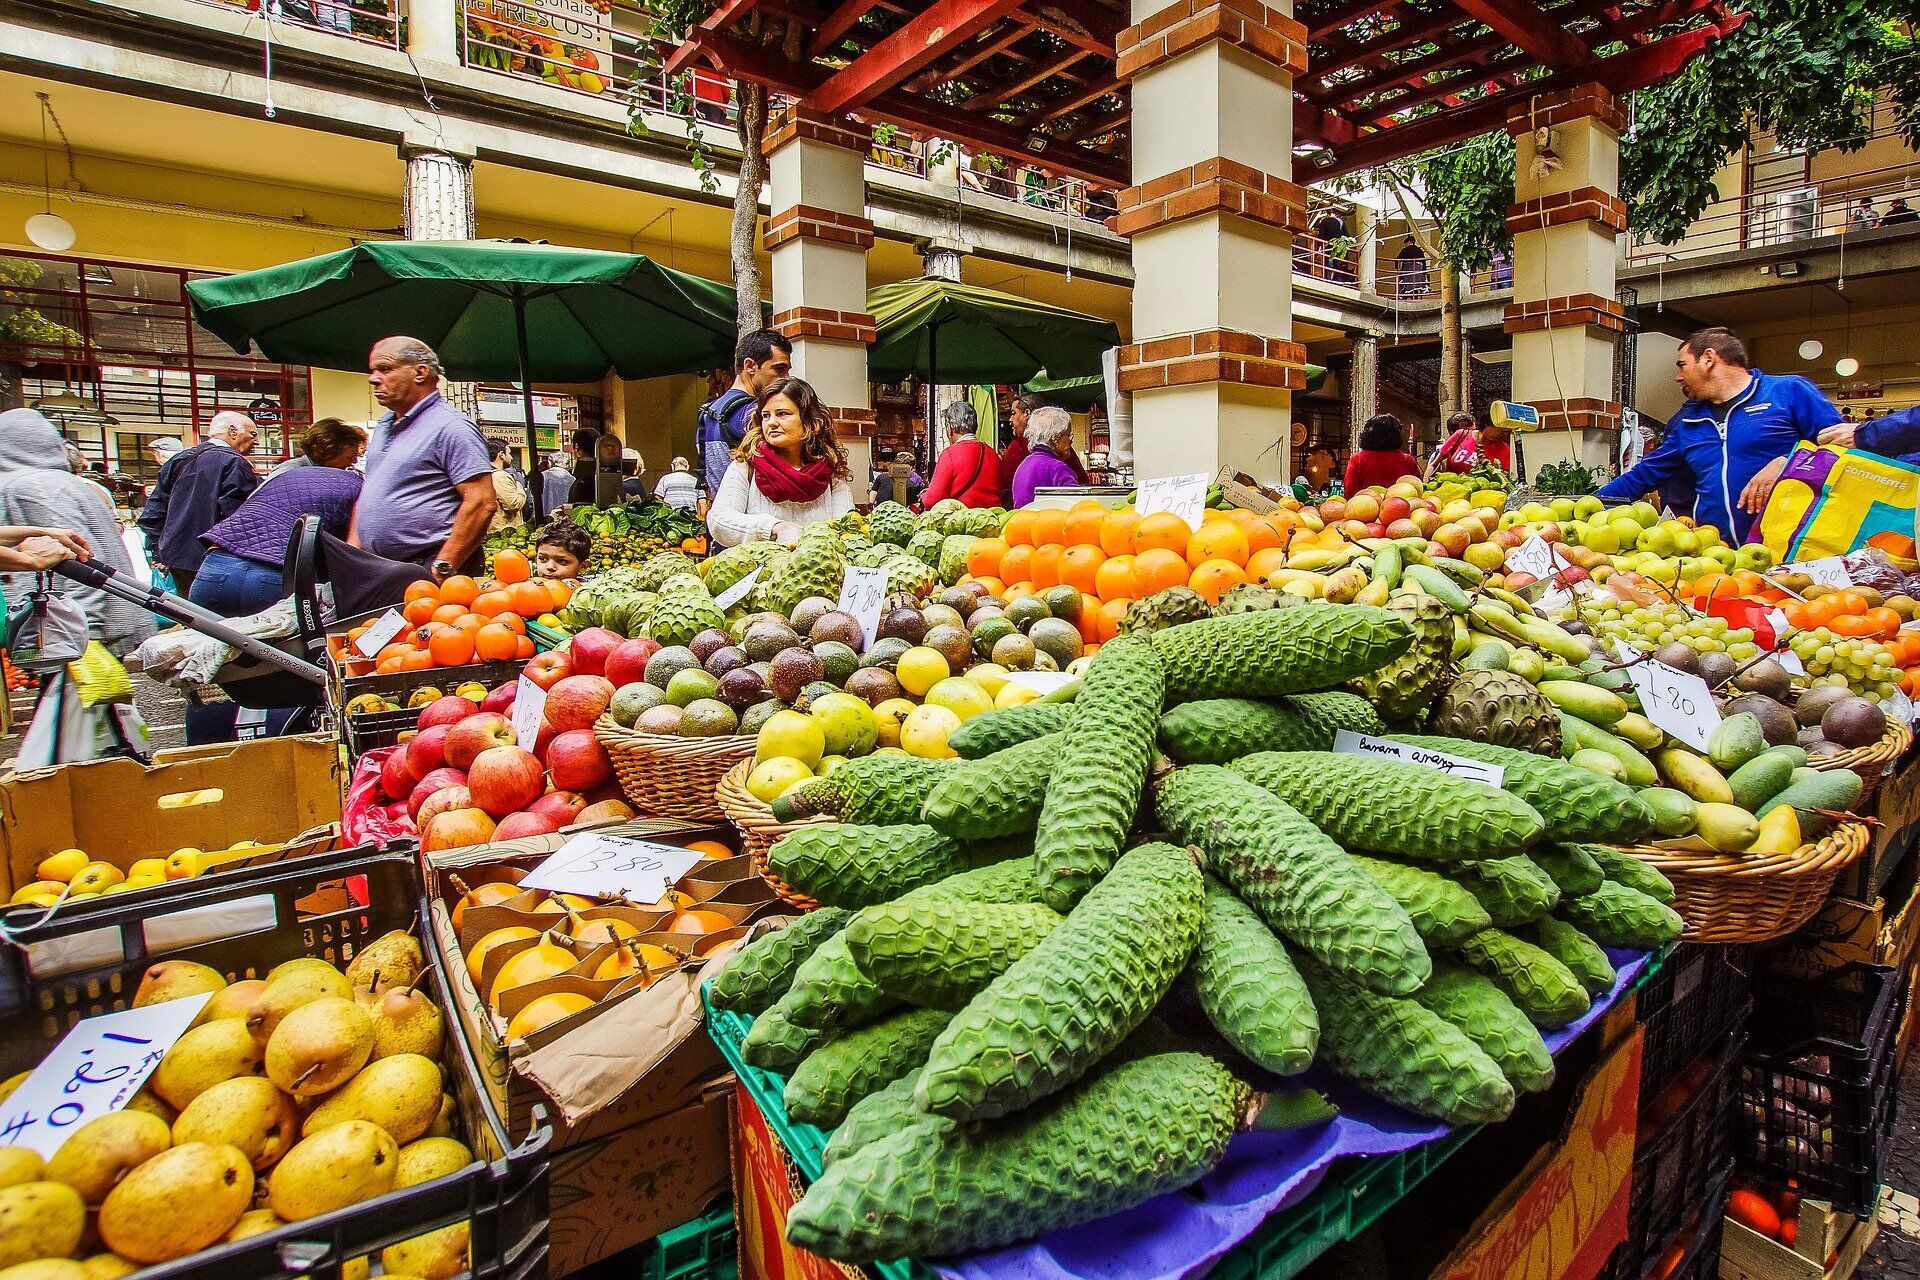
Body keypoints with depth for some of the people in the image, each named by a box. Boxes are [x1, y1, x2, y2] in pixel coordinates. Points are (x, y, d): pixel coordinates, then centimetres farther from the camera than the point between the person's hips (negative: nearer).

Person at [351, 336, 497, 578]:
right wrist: (352, 547, 13)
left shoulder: (451, 427, -12)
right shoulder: (382, 426, 17)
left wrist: (442, 569, -21)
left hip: (427, 572, -8)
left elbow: (482, 502, -21)